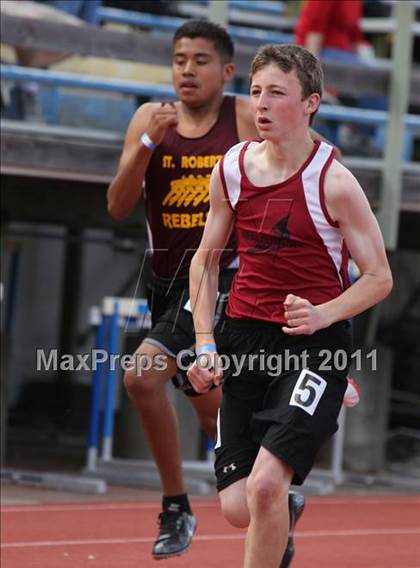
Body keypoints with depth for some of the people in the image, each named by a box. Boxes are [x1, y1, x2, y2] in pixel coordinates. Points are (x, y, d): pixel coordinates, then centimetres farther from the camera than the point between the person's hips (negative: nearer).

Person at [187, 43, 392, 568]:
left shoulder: (333, 182, -12)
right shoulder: (231, 169, 2)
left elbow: (379, 277, -6)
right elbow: (206, 258, 14)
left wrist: (324, 314, -23)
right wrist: (204, 344, 5)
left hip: (314, 344, -5)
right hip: (243, 337, 5)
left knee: (266, 482, -22)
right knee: (236, 508, 1)